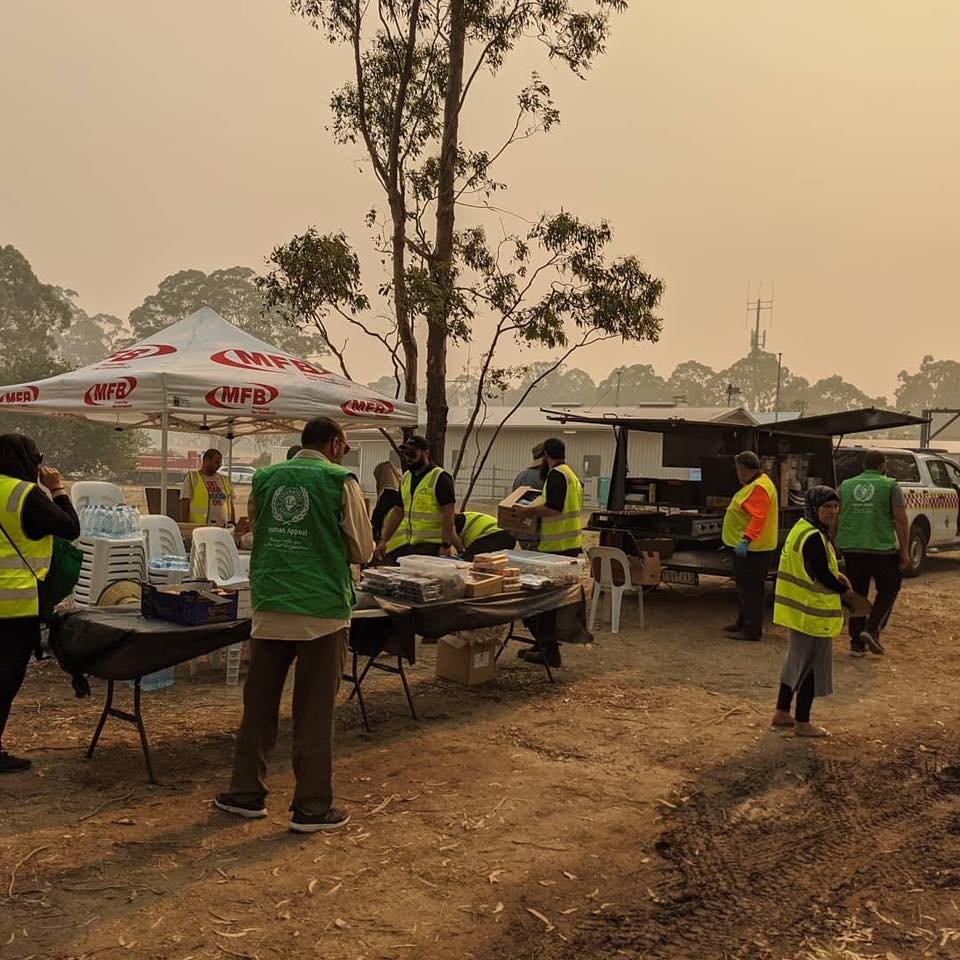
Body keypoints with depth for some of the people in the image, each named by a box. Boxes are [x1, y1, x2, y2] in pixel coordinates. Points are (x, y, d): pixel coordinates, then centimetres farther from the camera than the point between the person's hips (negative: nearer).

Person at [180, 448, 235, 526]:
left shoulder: (225, 480, 18)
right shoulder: (192, 477, 4)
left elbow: (230, 504, 21)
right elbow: (184, 503, -2)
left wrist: (231, 523, 11)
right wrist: (185, 527, -10)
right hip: (199, 528, -4)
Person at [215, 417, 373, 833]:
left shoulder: (265, 479, 7)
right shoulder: (340, 482, -7)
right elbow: (362, 550, -2)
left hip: (269, 607, 4)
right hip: (322, 610, -4)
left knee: (259, 704, 14)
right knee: (314, 713, 4)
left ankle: (246, 792, 24)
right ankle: (311, 806, 12)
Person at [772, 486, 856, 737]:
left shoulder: (802, 529, 9)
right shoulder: (814, 537, -22)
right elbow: (823, 576, -20)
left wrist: (836, 575, 5)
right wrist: (845, 591, -2)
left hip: (797, 610, 10)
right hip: (813, 613, -10)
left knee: (796, 661, 20)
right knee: (812, 666, 2)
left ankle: (782, 713, 29)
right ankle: (802, 723, 11)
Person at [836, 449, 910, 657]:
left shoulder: (846, 486, 9)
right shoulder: (890, 486, -2)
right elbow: (900, 520, -8)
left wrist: (834, 545, 20)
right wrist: (905, 550, -4)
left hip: (850, 548, 4)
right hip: (882, 548, -4)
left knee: (857, 593, 12)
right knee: (888, 589, 14)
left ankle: (857, 643, 13)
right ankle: (872, 629, -2)